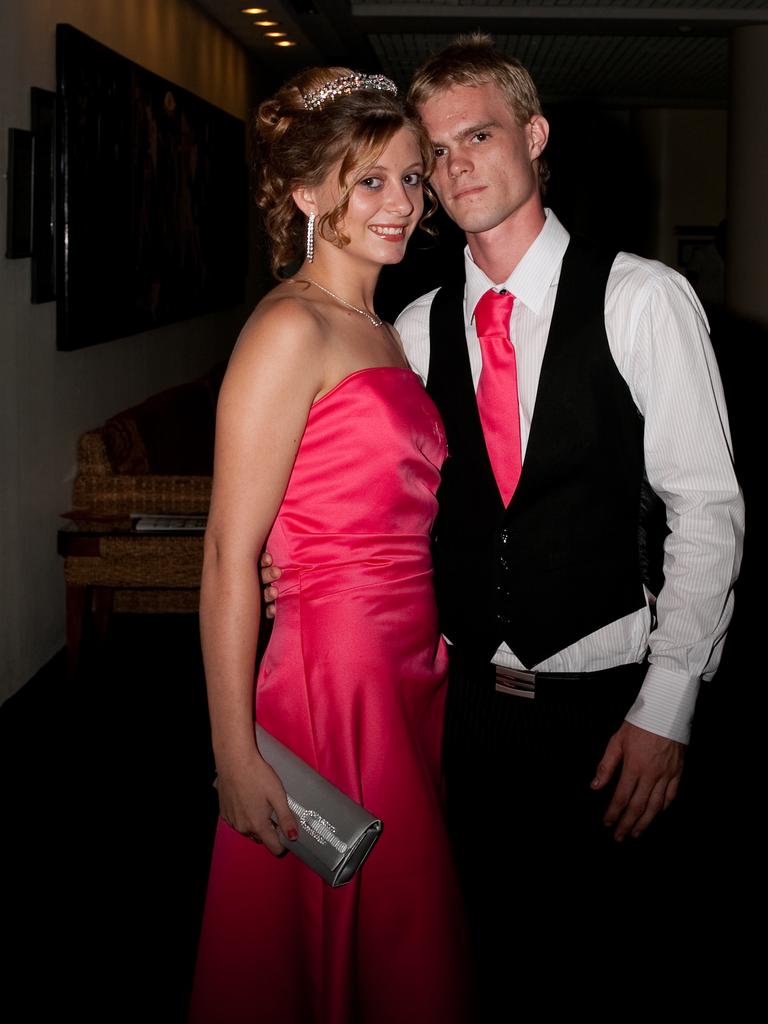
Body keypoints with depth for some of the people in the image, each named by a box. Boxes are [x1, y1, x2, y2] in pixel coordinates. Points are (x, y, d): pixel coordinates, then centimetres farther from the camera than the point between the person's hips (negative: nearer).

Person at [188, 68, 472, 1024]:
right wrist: (235, 756, -18)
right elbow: (229, 556, -16)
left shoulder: (386, 334, 13)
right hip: (330, 681, -8)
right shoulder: (290, 330, -12)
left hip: (413, 679, 8)